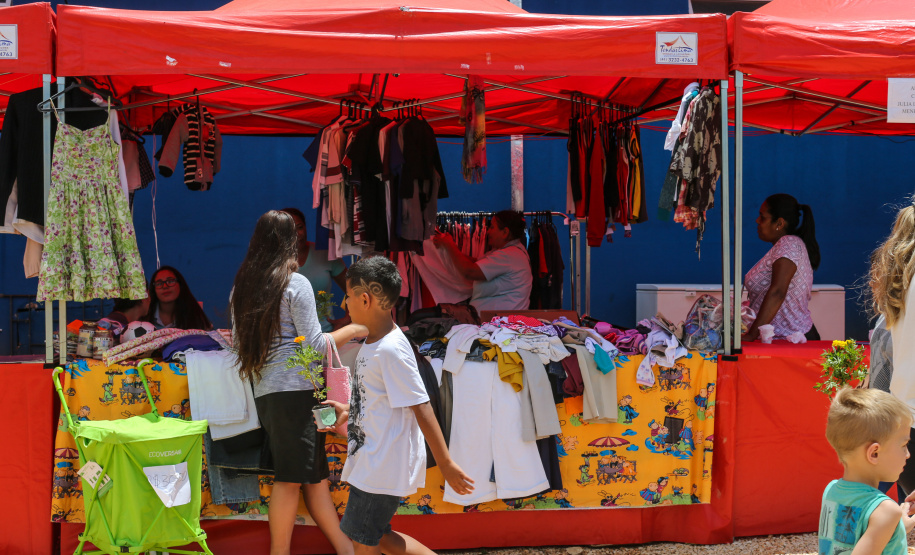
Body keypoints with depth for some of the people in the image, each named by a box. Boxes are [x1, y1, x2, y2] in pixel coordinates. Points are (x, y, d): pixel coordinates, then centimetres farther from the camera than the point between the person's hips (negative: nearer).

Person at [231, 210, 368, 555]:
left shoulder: (242, 287, 13)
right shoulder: (295, 284, -6)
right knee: (291, 477, -4)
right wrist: (353, 330, 5)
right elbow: (314, 344, -7)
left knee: (314, 474, 7)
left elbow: (239, 343, 18)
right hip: (295, 391, -7)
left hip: (263, 394, 7)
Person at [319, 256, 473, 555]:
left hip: (383, 467, -10)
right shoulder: (372, 341, 7)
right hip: (370, 461, 10)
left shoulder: (391, 350, -23)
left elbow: (421, 408, -21)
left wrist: (445, 464, -19)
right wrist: (349, 411, 12)